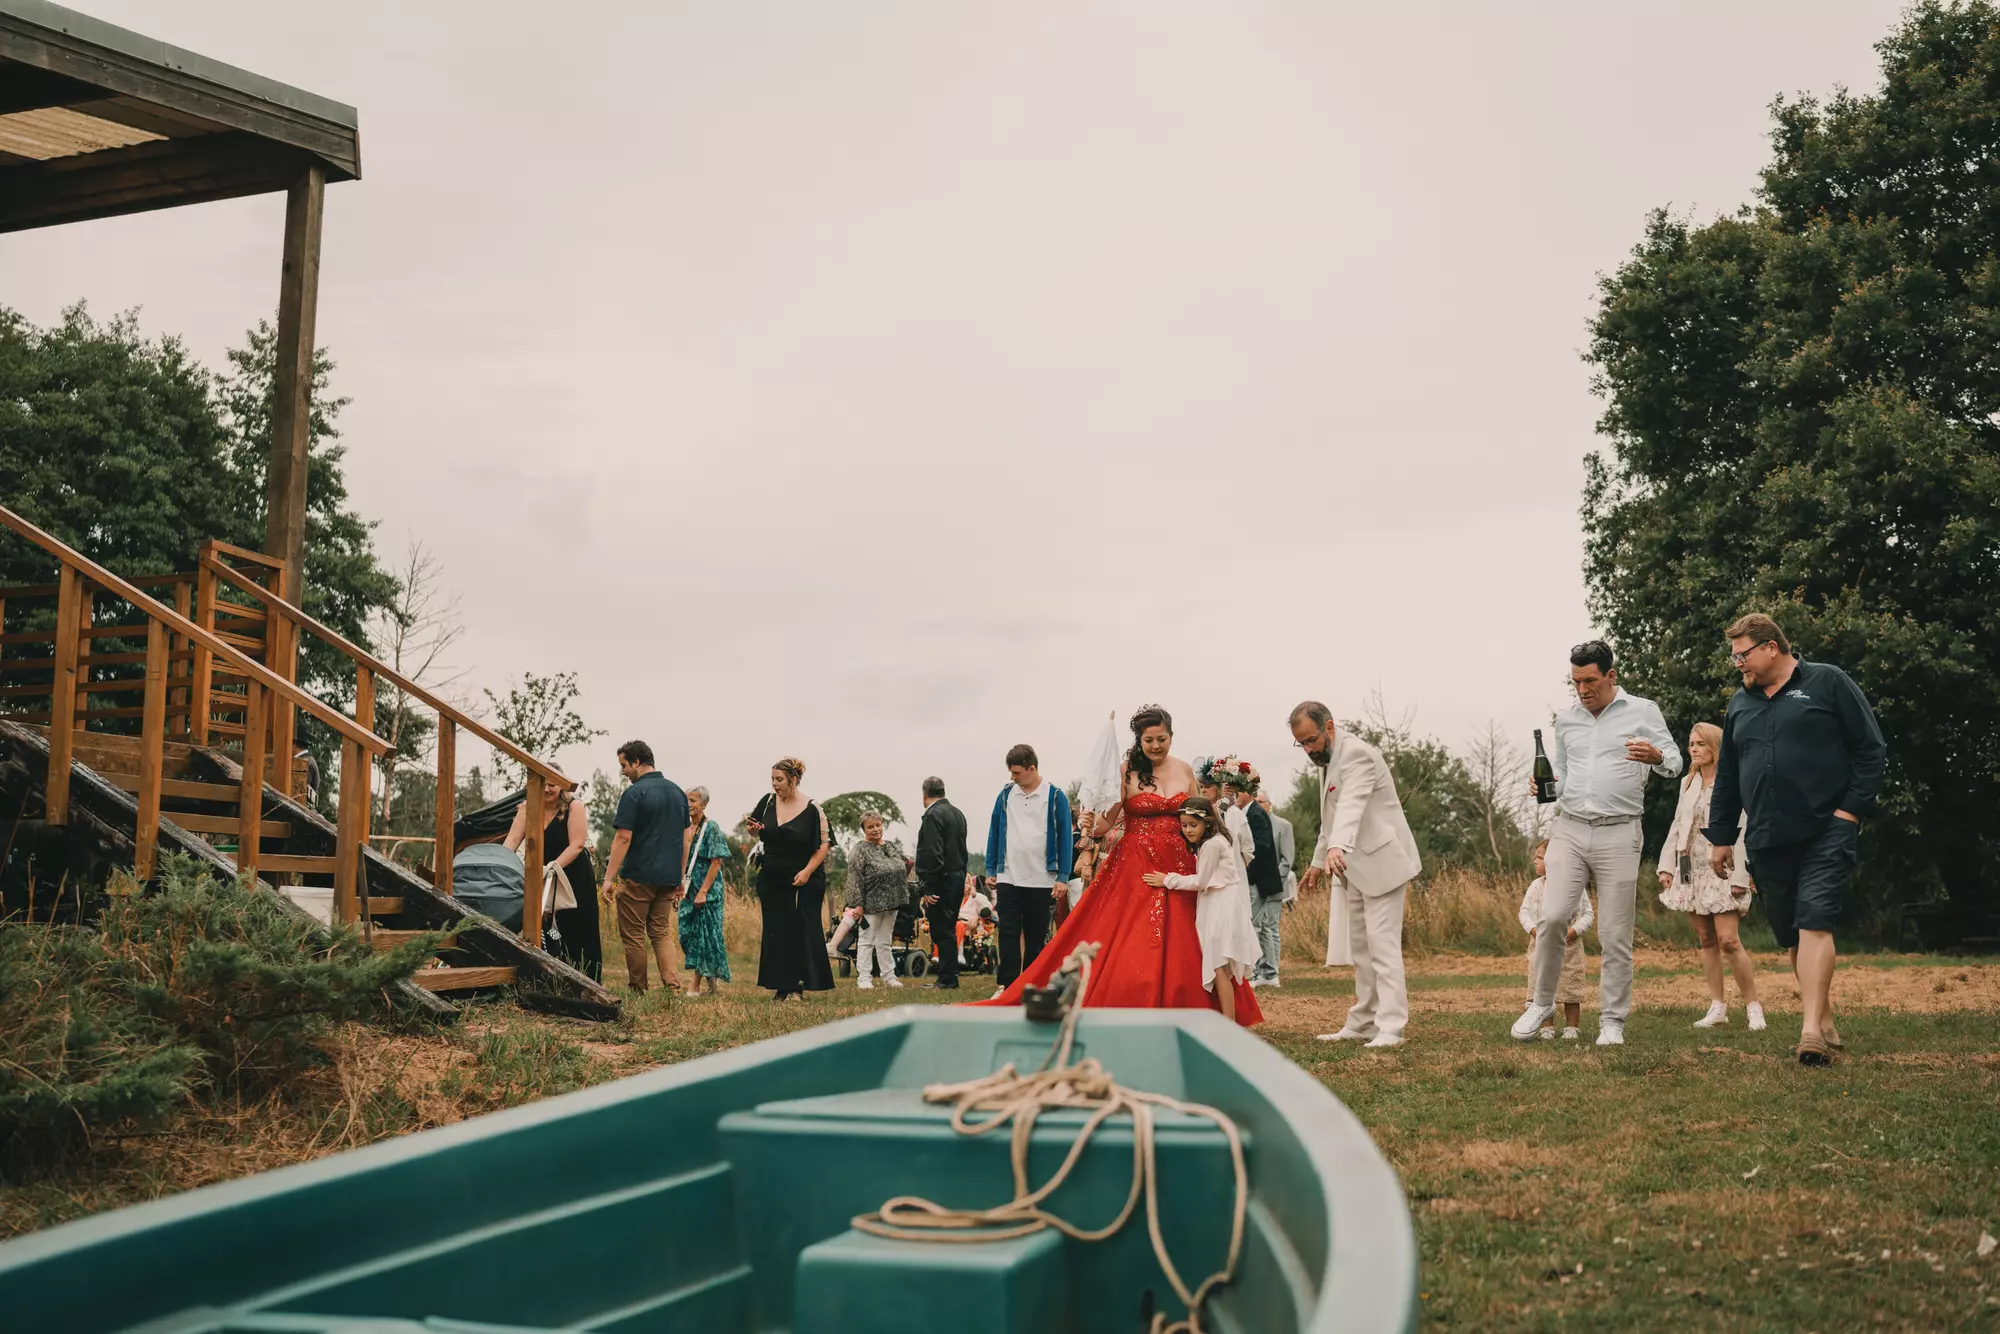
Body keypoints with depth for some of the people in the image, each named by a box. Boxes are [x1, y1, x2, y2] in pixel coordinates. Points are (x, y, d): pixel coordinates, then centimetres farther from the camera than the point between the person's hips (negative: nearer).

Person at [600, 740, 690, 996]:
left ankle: (637, 992, 9)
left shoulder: (634, 793, -11)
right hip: (668, 877, 7)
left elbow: (623, 837, -15)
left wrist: (609, 877, -12)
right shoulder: (678, 793, 11)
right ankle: (673, 986, -1)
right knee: (661, 932, 13)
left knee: (633, 936, 4)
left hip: (637, 876, -6)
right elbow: (685, 838, 15)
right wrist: (680, 878, 21)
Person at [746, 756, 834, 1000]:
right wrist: (753, 829, -8)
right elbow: (757, 833, 16)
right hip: (772, 881, 5)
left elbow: (823, 845, -7)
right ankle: (782, 987, 10)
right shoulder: (768, 801, 3)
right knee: (776, 933, 5)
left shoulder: (812, 809, -9)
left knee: (803, 932, -3)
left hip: (804, 882, -5)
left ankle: (799, 986, 1)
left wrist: (807, 871, -17)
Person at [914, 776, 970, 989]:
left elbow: (932, 854, -21)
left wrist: (926, 887, -19)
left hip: (941, 881, -9)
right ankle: (948, 978, 18)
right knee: (948, 930, 14)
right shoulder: (957, 813, 16)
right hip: (958, 877, 9)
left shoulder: (933, 815, -14)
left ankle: (947, 980, -3)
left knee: (942, 932, -5)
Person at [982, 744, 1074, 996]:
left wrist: (1062, 877, -6)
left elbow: (1064, 837, -2)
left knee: (1036, 936, 7)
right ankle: (1007, 985, -1)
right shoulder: (1005, 794, 5)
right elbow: (994, 832, 11)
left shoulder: (1055, 796, -3)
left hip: (1041, 881, -2)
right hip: (1008, 878, 2)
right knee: (1008, 933, -3)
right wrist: (990, 870, 8)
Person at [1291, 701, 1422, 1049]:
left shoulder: (1357, 754, -18)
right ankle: (1362, 1024, 16)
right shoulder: (1328, 759, 13)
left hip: (1381, 861, -10)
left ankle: (1391, 1029, -14)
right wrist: (1318, 861, 26)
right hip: (1355, 868, 10)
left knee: (1383, 945, -13)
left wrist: (1337, 847, -52)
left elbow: (1351, 804, -37)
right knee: (1361, 949, 11)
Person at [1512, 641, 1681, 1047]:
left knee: (1615, 934, 0)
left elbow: (1674, 761, 2)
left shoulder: (1642, 712, 3)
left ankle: (1612, 1021, 10)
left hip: (1618, 834, -2)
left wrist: (1658, 758, -21)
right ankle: (1542, 1004, 3)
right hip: (1569, 830, 2)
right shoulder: (1566, 719, 14)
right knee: (1552, 917, -12)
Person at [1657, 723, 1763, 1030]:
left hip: (1721, 870, -7)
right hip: (1691, 872, 7)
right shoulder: (1688, 783, 15)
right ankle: (1717, 1006, 12)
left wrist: (1740, 877, -16)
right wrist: (1666, 865, 10)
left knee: (1728, 941, -13)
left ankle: (1753, 1006, -3)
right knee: (1706, 940, 8)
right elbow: (1677, 826, 17)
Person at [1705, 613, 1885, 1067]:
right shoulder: (1739, 705, 17)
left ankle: (1811, 1031, -23)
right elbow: (1726, 779, 21)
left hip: (1826, 834, -6)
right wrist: (1720, 837, 19)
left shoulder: (1828, 683, 1)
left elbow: (1870, 749, -1)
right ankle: (1825, 1024, 19)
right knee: (1792, 937, 8)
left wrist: (1852, 808, -9)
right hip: (1767, 842, 6)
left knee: (1815, 923, -17)